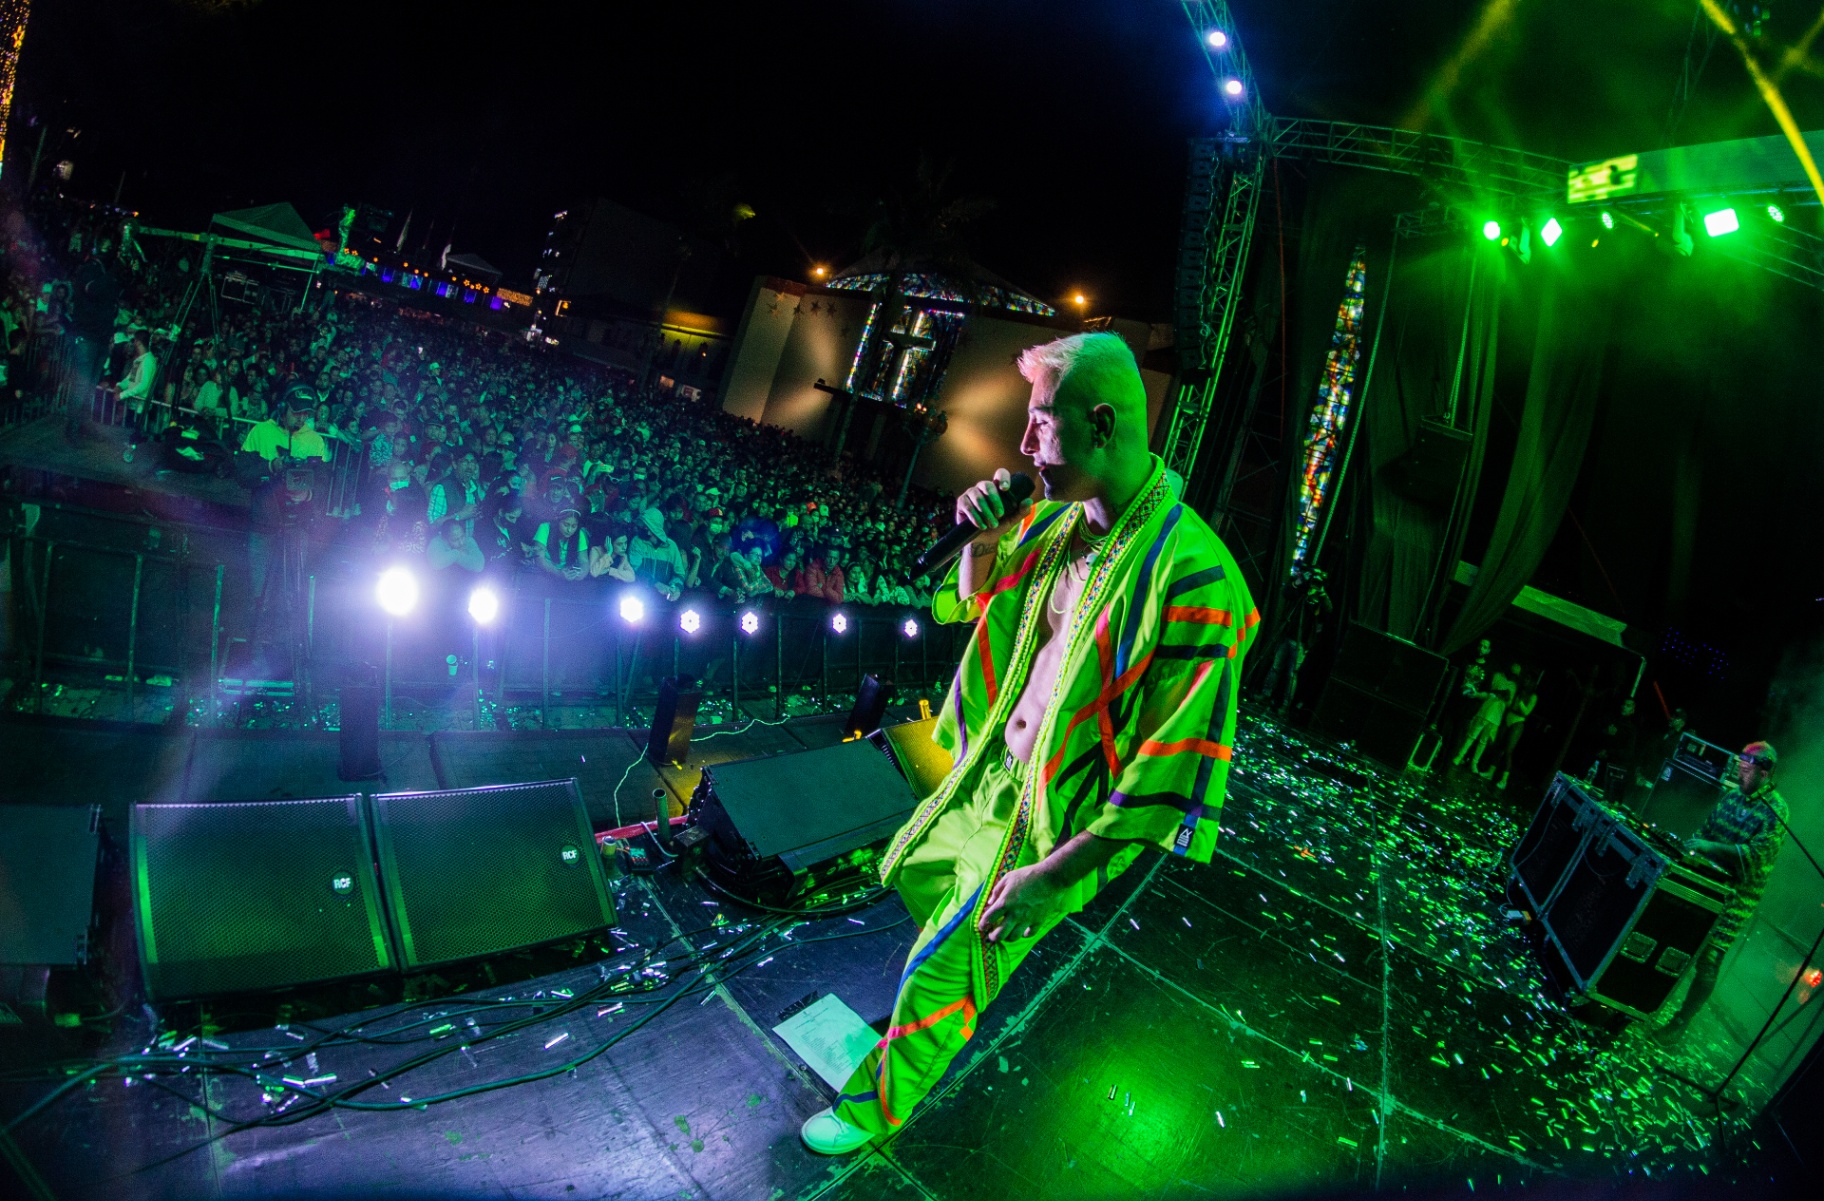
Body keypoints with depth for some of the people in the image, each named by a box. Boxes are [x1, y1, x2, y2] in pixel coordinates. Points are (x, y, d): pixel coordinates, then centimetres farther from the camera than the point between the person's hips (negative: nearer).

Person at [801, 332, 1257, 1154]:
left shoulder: (1193, 578, -31)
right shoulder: (1058, 520, -6)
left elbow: (1174, 776, -29)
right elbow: (975, 605, 13)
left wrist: (1053, 873, -26)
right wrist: (982, 543, -10)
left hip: (1056, 818, -7)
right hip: (993, 773, 8)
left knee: (936, 978, 6)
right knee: (908, 870, 29)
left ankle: (878, 1107, 34)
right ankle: (971, 953, 58)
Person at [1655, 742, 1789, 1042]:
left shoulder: (1775, 810, -14)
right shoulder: (1733, 795, 9)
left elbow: (1759, 853, -24)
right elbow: (1709, 828, 19)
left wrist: (1712, 847, -31)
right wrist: (1694, 843, 1)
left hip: (1736, 896, -7)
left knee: (1708, 961, -3)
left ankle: (1681, 1022, 5)